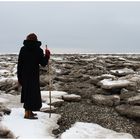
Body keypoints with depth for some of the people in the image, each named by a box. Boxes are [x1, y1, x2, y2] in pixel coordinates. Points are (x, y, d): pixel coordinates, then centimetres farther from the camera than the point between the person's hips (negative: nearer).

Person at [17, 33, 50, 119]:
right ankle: (28, 114, 2)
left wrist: (19, 77, 8)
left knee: (26, 91, 17)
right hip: (33, 75, -5)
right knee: (32, 92, 2)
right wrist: (47, 56, 10)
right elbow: (43, 63, -6)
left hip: (24, 75, 5)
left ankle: (28, 111, 28)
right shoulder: (38, 50, -9)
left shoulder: (23, 49, 2)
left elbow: (19, 64, 1)